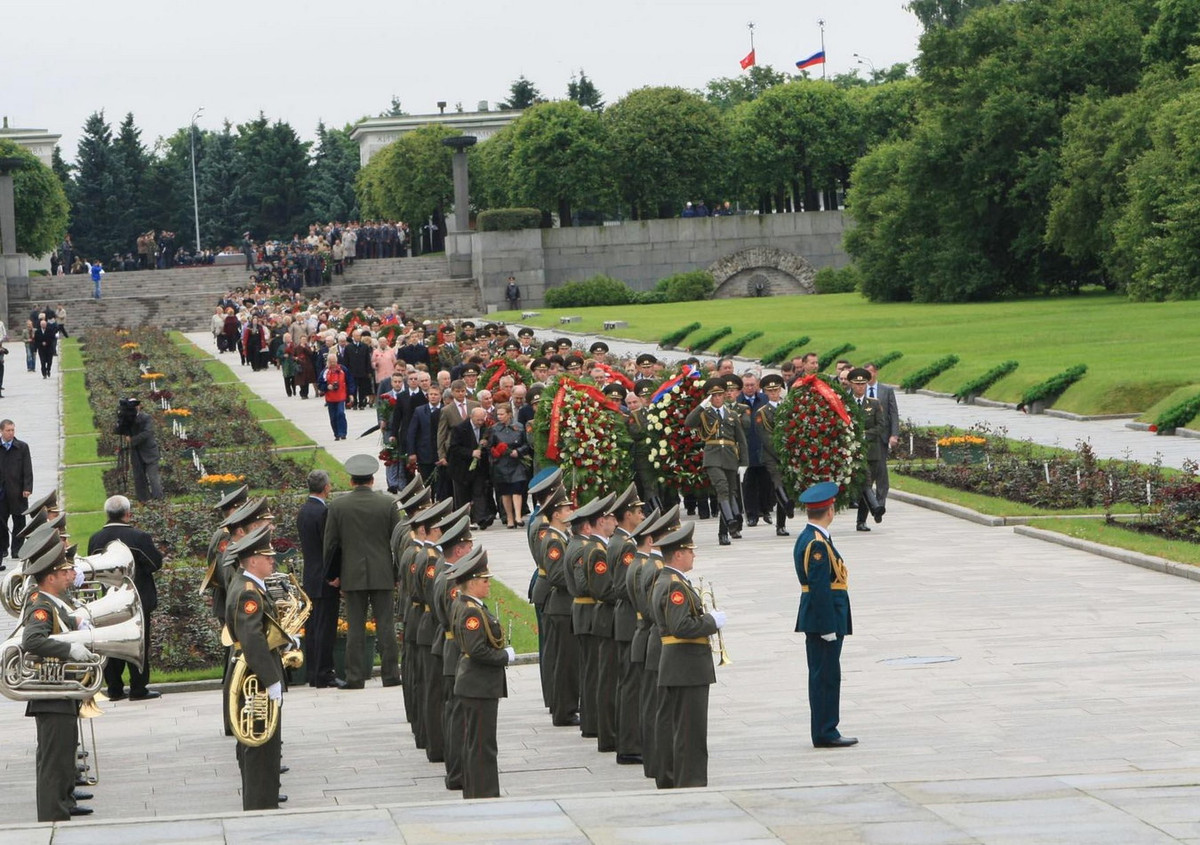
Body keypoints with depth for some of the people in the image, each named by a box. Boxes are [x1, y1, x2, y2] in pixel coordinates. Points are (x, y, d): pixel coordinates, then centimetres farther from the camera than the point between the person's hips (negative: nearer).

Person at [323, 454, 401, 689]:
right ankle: (390, 675, 6)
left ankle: (354, 677, 3)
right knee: (385, 625, 5)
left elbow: (331, 544, 2)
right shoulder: (388, 504, -3)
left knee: (355, 628, 3)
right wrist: (398, 574, 10)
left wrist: (334, 575, 11)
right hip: (382, 575, 0)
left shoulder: (337, 506, -3)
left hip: (352, 575, 0)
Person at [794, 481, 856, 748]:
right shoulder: (818, 544, -19)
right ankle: (825, 733, 0)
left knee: (822, 676, 13)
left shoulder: (806, 538, 12)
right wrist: (829, 627, -21)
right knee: (826, 676, -4)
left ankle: (824, 732, 19)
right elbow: (821, 588, -22)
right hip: (825, 616, -10)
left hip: (814, 620, 10)